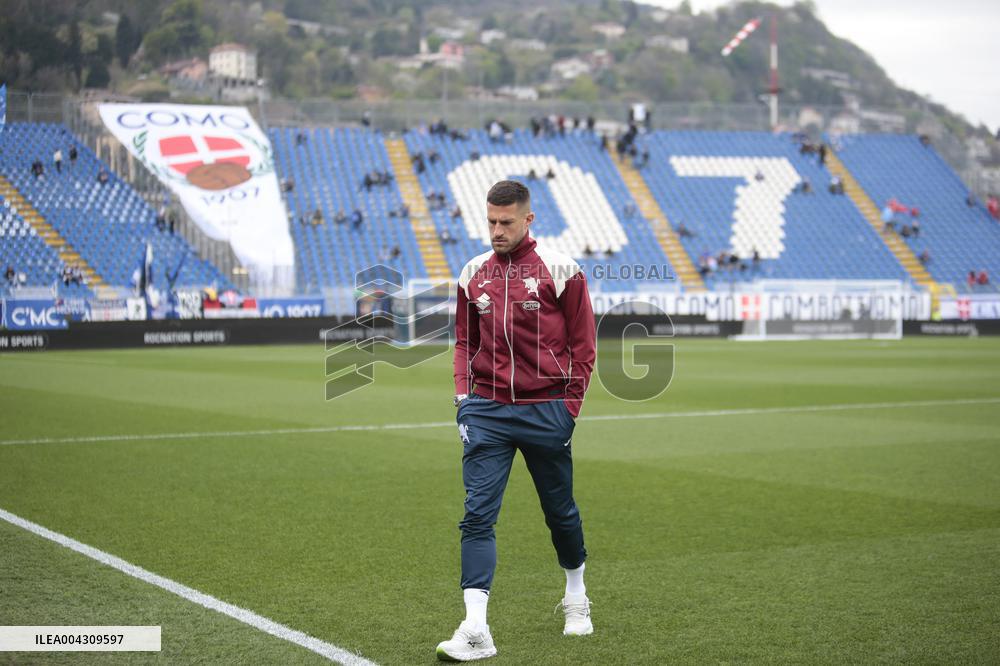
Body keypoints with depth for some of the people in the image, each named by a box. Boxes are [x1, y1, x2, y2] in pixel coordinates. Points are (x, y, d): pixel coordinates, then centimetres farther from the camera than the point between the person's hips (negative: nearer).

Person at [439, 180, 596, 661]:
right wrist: (463, 395, 6)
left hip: (545, 411, -2)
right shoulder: (474, 274, 8)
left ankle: (576, 597, 37)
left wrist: (569, 406, -4)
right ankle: (476, 630, -13)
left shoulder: (560, 270, -4)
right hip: (486, 411, 3)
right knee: (477, 516, -9)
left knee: (560, 511, 12)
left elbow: (582, 344, 0)